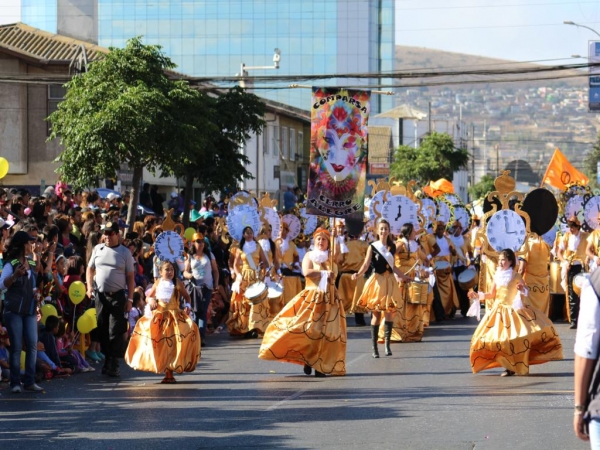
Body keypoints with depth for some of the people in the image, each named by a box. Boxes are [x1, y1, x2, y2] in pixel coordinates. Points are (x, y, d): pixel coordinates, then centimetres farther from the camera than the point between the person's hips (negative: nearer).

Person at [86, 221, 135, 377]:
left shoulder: (125, 252, 2)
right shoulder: (98, 249, 9)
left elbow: (130, 277, 2)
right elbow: (90, 269, 14)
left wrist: (130, 299, -4)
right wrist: (89, 286, -3)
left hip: (117, 296, -3)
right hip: (100, 295, 3)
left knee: (116, 330, -6)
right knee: (102, 329, 6)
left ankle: (114, 364, -5)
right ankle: (107, 359, 16)